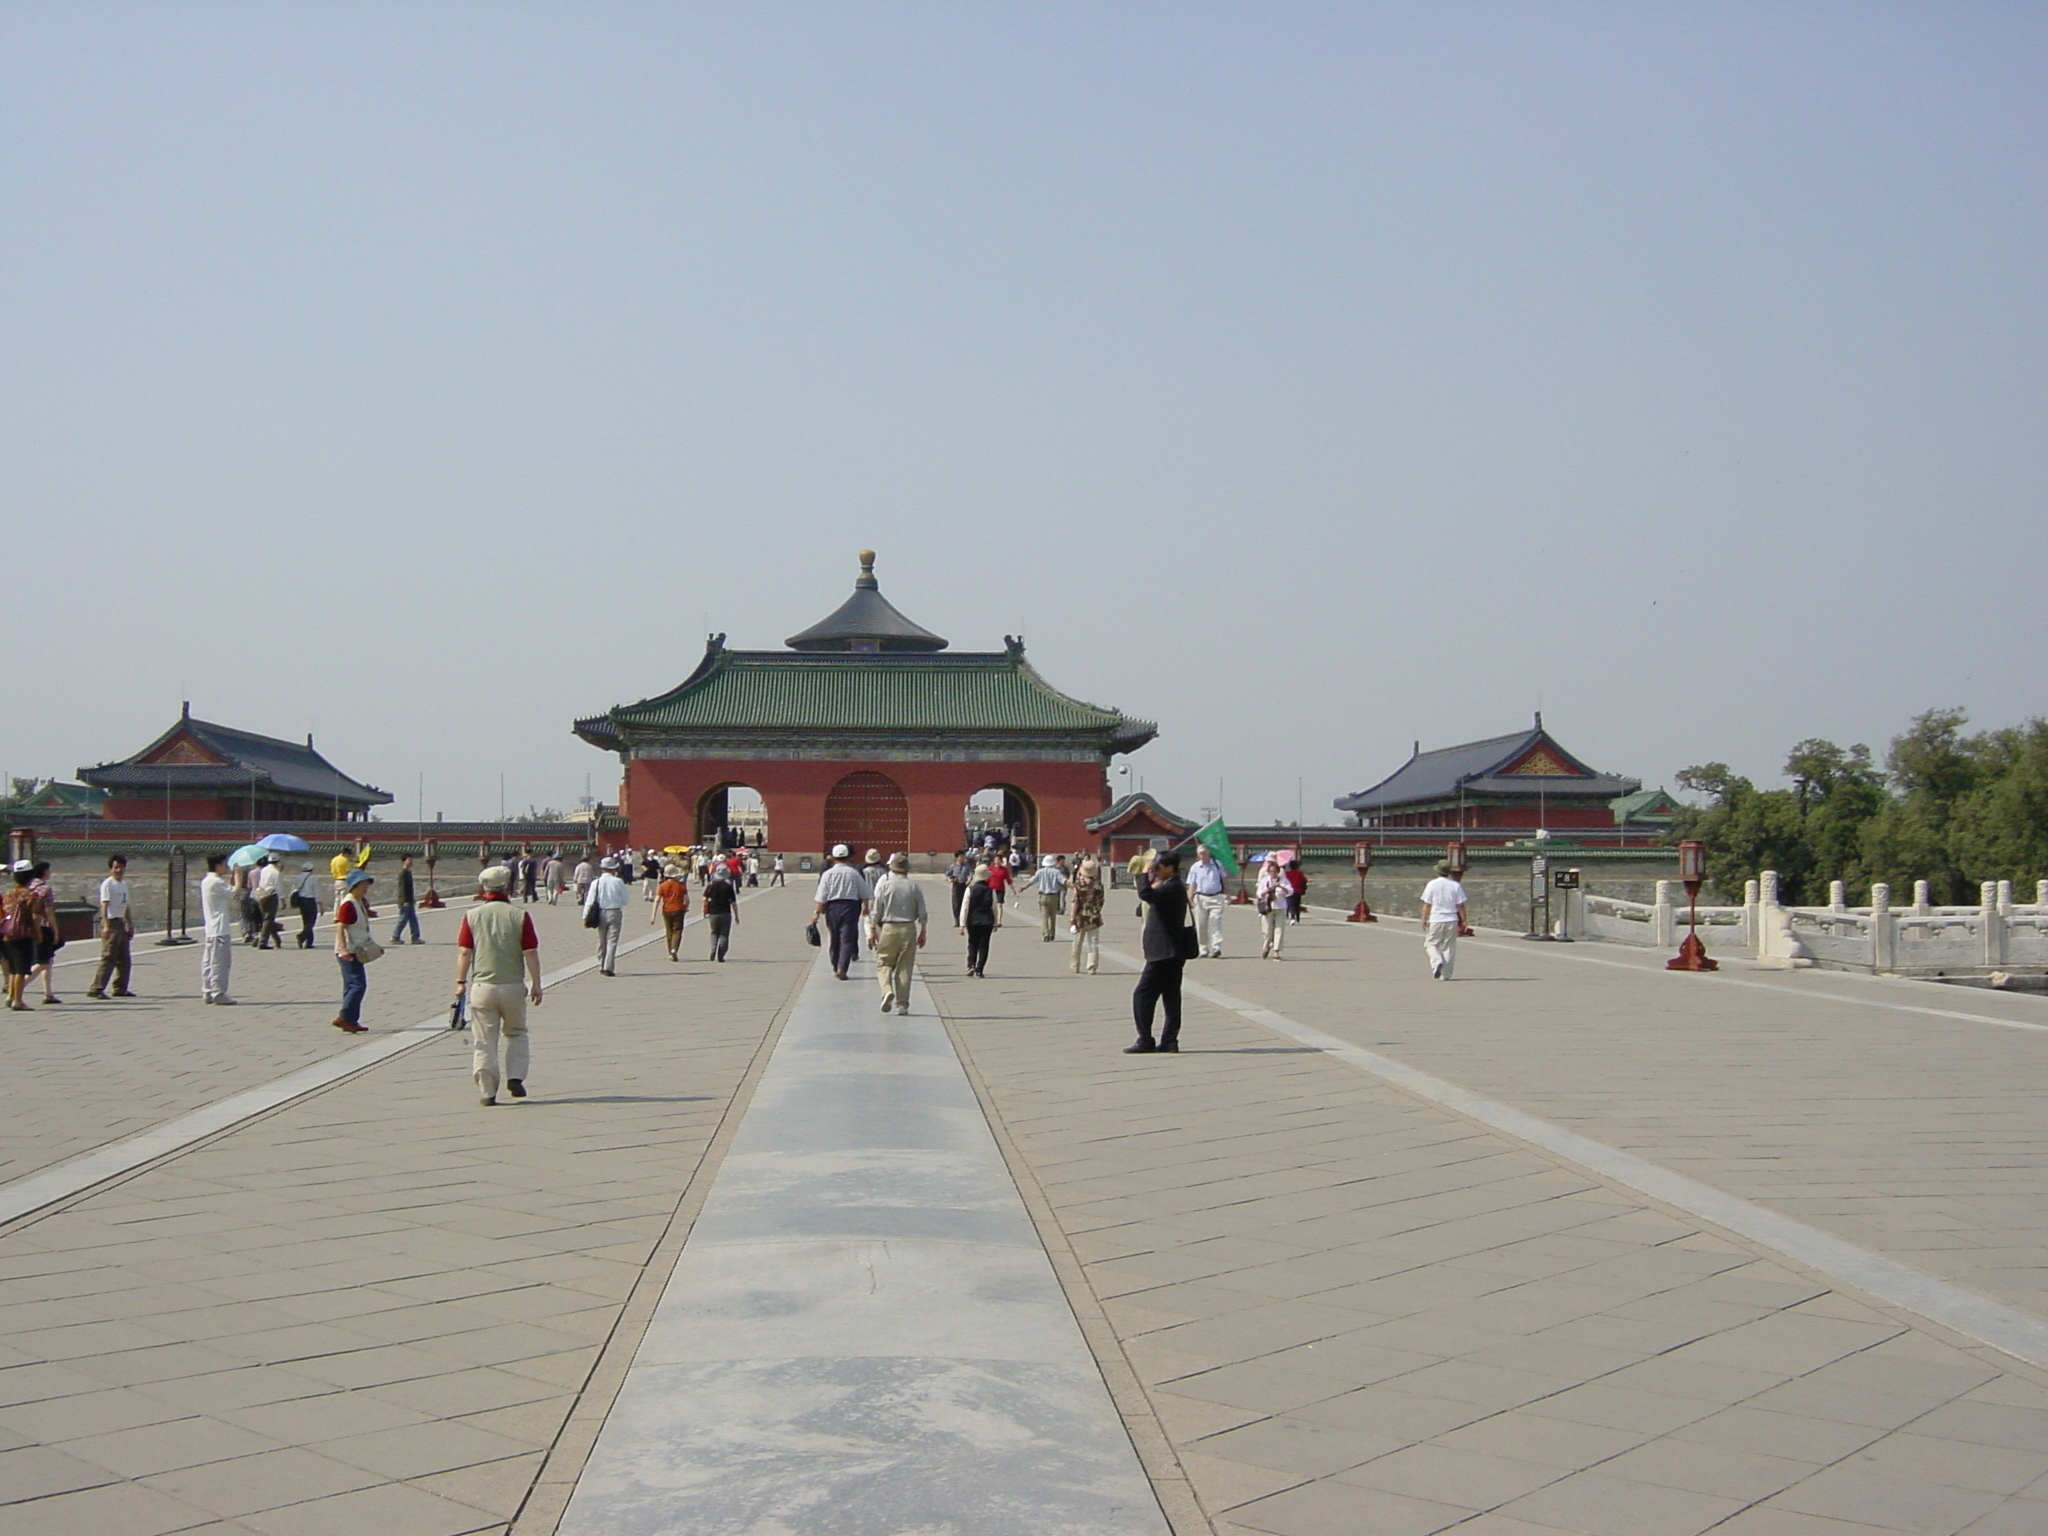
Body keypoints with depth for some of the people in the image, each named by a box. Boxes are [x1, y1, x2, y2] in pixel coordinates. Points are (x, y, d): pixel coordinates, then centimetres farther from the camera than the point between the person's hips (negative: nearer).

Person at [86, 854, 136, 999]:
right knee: (108, 958, -11)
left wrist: (131, 925, 22)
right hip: (111, 923, -9)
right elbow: (104, 905, -18)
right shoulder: (107, 884, -9)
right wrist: (106, 925, -27)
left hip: (121, 923, 9)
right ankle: (96, 989, -11)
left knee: (124, 959, 11)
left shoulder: (124, 884, 17)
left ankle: (120, 988, 19)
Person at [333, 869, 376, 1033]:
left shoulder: (361, 902, 15)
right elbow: (340, 927, -24)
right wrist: (343, 949, -34)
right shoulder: (348, 904, -16)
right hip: (348, 953, -10)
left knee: (352, 986, 12)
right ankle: (344, 1017, -14)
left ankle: (350, 1021, 15)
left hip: (355, 952, 10)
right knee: (358, 984, -14)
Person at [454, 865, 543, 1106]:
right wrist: (536, 984, 3)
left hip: (482, 986, 0)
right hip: (513, 986, 0)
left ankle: (487, 1092, 5)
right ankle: (515, 1078, 5)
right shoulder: (520, 916, -4)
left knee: (484, 1041, 6)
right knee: (516, 1034, 19)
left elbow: (464, 952, -2)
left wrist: (461, 982, 7)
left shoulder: (472, 916, -1)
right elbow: (531, 953, -4)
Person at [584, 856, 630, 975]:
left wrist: (585, 916, 3)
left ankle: (602, 966, 24)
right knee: (612, 941, -2)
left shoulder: (596, 883, -3)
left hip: (601, 914, 2)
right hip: (615, 913, -2)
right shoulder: (618, 882, -8)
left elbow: (590, 901, -2)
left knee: (602, 941, 16)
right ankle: (608, 967, -11)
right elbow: (626, 899, -3)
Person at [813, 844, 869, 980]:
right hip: (850, 906, -1)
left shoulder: (828, 874, -2)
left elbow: (821, 897, -5)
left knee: (835, 938, 14)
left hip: (832, 907, 1)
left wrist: (817, 912, -1)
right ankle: (842, 968, -16)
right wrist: (865, 906, 25)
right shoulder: (854, 873, -1)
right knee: (847, 939, -2)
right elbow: (864, 893, 9)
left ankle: (836, 967, 23)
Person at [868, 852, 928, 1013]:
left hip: (889, 928, -1)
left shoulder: (885, 885, -2)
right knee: (905, 966, 6)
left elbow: (876, 912, -2)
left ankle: (887, 990, -17)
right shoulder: (915, 887, 2)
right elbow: (922, 914, 2)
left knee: (883, 963, 8)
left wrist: (872, 931, 6)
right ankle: (902, 1003, 5)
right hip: (909, 929, 1)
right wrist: (923, 933, 10)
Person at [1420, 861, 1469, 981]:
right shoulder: (1456, 886, 1)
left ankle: (1437, 961, -18)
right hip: (1451, 920, 2)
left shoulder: (1432, 885, -4)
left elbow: (1427, 905, -3)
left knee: (1430, 944, 10)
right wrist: (1463, 920, 8)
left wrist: (1424, 920, 3)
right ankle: (1446, 974, 8)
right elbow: (1460, 905, 1)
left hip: (1436, 920, -2)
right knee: (1449, 947, 8)